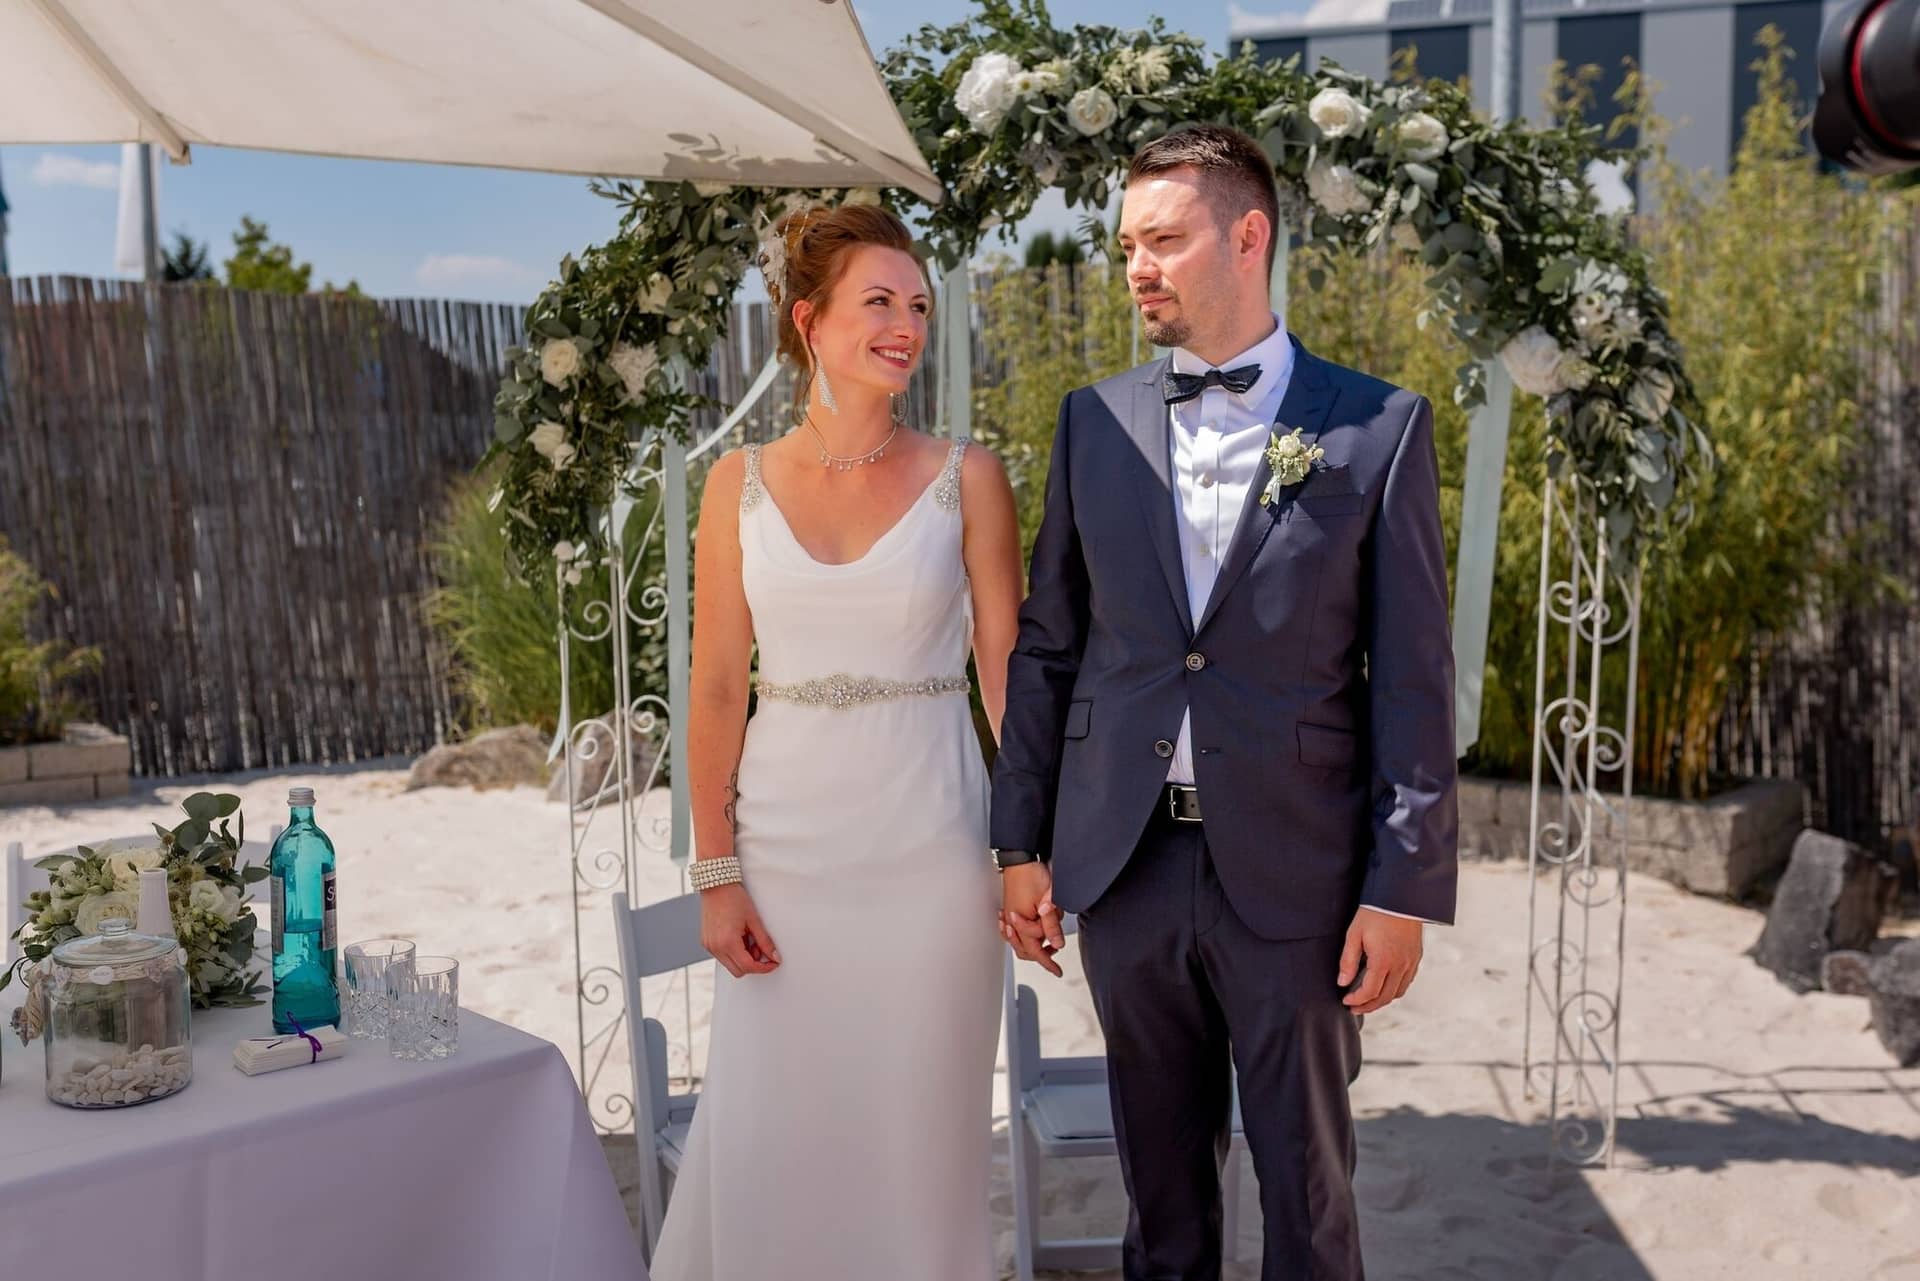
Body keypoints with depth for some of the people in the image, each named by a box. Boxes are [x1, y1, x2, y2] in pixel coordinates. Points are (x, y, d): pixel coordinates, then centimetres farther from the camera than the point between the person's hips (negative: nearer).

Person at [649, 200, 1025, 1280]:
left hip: (928, 846, -1)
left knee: (917, 1133, 8)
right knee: (766, 1132, 7)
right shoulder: (742, 484, 2)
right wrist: (718, 874, -2)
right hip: (786, 843, 1)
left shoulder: (966, 479, -1)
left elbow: (1007, 668, 0)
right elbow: (717, 687, 1)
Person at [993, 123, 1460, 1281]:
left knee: (1306, 1180, 12)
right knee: (1162, 1170, 18)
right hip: (1125, 864, 3)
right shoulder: (1094, 422, 5)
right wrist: (1021, 841, 6)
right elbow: (1046, 647, 8)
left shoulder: (1381, 428, -4)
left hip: (1295, 874, -2)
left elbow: (1414, 677, -5)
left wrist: (1404, 888, -8)